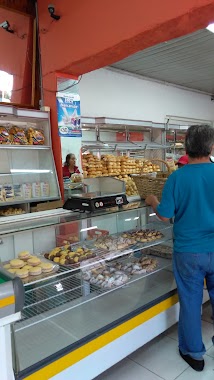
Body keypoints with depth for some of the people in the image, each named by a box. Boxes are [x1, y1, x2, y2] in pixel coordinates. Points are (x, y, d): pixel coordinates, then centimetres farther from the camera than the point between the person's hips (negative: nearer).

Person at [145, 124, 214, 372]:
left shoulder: (177, 178, -15)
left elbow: (165, 215, -10)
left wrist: (152, 201, 9)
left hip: (188, 251, -2)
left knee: (190, 301, 14)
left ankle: (194, 353, 32)